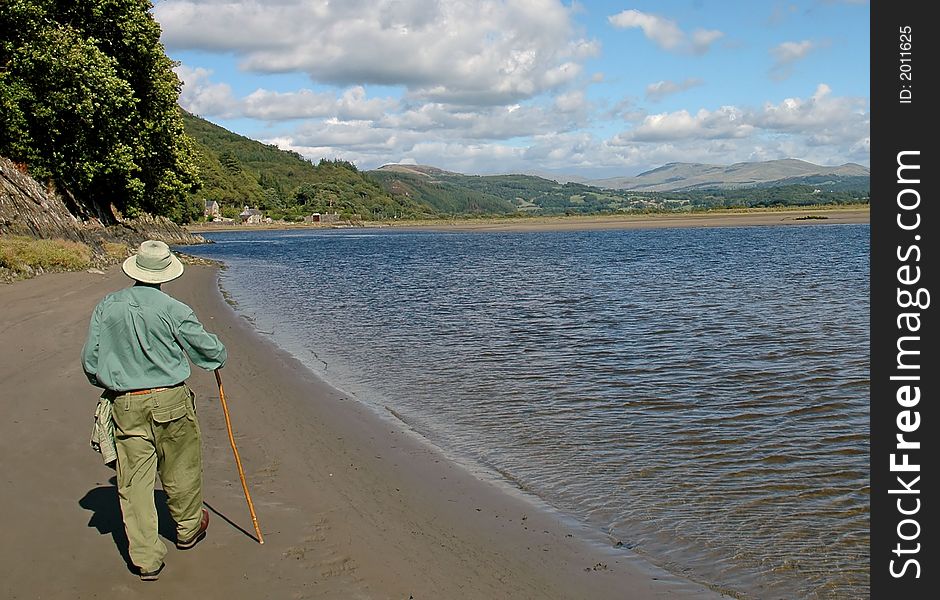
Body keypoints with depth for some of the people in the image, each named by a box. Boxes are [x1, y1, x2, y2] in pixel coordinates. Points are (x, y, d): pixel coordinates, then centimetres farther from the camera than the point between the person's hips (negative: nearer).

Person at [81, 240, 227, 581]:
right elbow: (209, 349, -3)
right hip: (169, 401, -3)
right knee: (180, 471, 18)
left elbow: (90, 360, 5)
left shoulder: (106, 307, -1)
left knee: (134, 481, 8)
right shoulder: (172, 310, -13)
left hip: (125, 405, 3)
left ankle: (146, 559, 11)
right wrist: (219, 358, 21)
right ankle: (188, 528, 38)